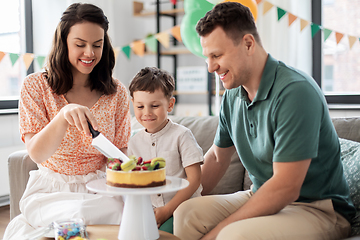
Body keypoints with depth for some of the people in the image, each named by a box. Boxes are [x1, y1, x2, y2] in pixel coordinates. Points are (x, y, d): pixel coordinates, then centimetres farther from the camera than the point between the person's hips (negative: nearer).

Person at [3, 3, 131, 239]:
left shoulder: (117, 93, 2)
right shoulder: (36, 86, -4)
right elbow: (37, 153, -14)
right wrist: (64, 115, -32)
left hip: (100, 189, 3)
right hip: (50, 190, -2)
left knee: (120, 211, -28)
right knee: (80, 215, -32)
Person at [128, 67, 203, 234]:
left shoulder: (181, 135, -5)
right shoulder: (135, 141, 9)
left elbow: (194, 179, -8)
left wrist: (167, 210, -13)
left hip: (181, 206, -4)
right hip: (150, 208, 5)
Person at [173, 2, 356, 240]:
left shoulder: (295, 91, -22)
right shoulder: (233, 95, 3)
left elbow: (286, 188, -24)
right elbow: (217, 156, 18)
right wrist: (189, 200, 9)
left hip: (317, 209, -7)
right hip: (262, 198, 7)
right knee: (186, 215, -12)